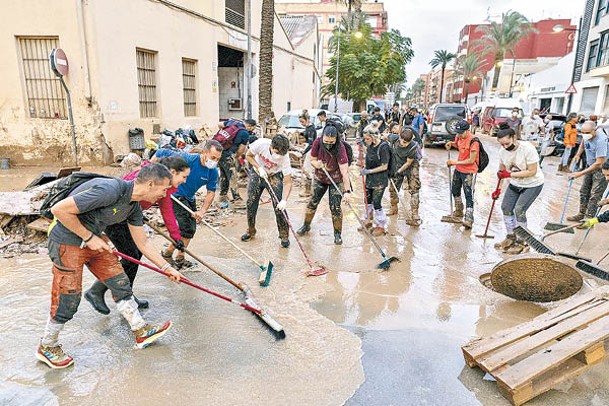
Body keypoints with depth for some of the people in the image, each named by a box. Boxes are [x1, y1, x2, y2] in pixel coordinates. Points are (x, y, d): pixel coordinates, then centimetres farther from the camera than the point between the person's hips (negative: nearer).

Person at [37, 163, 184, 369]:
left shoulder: (133, 205, -2)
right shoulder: (110, 190, -31)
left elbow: (142, 243, 8)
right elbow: (59, 209, -28)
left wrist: (166, 267, 9)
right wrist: (89, 237, -20)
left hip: (93, 240, 8)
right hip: (67, 241, -8)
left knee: (120, 282, 8)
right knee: (68, 299, 1)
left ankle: (141, 331, 19)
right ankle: (47, 347, 26)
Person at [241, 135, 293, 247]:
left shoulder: (284, 157, -31)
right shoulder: (261, 144, -31)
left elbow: (287, 182, -27)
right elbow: (248, 156, -10)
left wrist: (284, 200, -39)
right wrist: (259, 168, -24)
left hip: (274, 176, -2)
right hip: (257, 173, 2)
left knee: (279, 206, -13)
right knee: (251, 203, 2)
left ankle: (284, 235, 3)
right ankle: (251, 232, 22)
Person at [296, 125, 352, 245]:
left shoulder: (340, 148, -30)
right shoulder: (317, 143, -19)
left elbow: (344, 171, -35)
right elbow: (312, 160, -3)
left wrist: (347, 191, -41)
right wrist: (316, 164, -29)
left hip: (336, 180, -3)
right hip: (320, 178, 4)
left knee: (335, 207, -4)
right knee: (313, 202, 12)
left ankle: (338, 234, 14)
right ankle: (306, 225, 35)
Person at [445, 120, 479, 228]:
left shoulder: (473, 141, -24)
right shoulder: (458, 137, -1)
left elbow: (471, 160, -22)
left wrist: (455, 162, -20)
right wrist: (451, 143, 1)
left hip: (469, 171, -9)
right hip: (458, 169, 9)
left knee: (469, 194, -11)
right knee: (455, 190, 21)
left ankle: (469, 219, -13)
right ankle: (459, 211, 40)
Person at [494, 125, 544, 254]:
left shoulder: (528, 149, -28)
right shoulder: (503, 151, -11)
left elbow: (532, 171, -28)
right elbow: (501, 171, 4)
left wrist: (510, 174, -30)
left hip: (533, 184, -6)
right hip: (515, 184, 7)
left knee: (519, 210, -14)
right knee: (506, 208, 7)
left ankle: (521, 243, 3)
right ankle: (511, 237, 26)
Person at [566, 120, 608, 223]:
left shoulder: (601, 140, -31)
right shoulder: (586, 135, -8)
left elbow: (599, 163, -30)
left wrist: (581, 173, -28)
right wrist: (578, 154, 7)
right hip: (590, 165, 8)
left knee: (594, 195, -7)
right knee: (584, 191, 14)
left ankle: (588, 218, -2)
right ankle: (582, 214, 26)